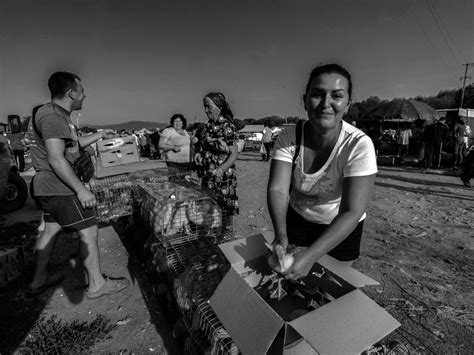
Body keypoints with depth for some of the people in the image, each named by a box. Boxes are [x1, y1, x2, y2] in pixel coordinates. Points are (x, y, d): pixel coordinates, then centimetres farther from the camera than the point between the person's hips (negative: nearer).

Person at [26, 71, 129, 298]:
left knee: (50, 230, 20)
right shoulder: (53, 117, -19)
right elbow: (56, 159, -26)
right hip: (60, 188, -11)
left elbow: (73, 144, 25)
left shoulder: (56, 115, 14)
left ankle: (39, 281, 35)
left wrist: (100, 135, 28)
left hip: (48, 187, 11)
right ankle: (96, 285, 9)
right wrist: (81, 189, -25)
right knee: (89, 232, -3)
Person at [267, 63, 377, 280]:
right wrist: (281, 235, -41)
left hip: (341, 228, -2)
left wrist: (311, 255, -41)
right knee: (291, 279, 22)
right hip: (297, 219, 3)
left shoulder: (359, 145, -28)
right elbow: (277, 189, -25)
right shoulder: (289, 137, -20)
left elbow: (351, 212, -31)